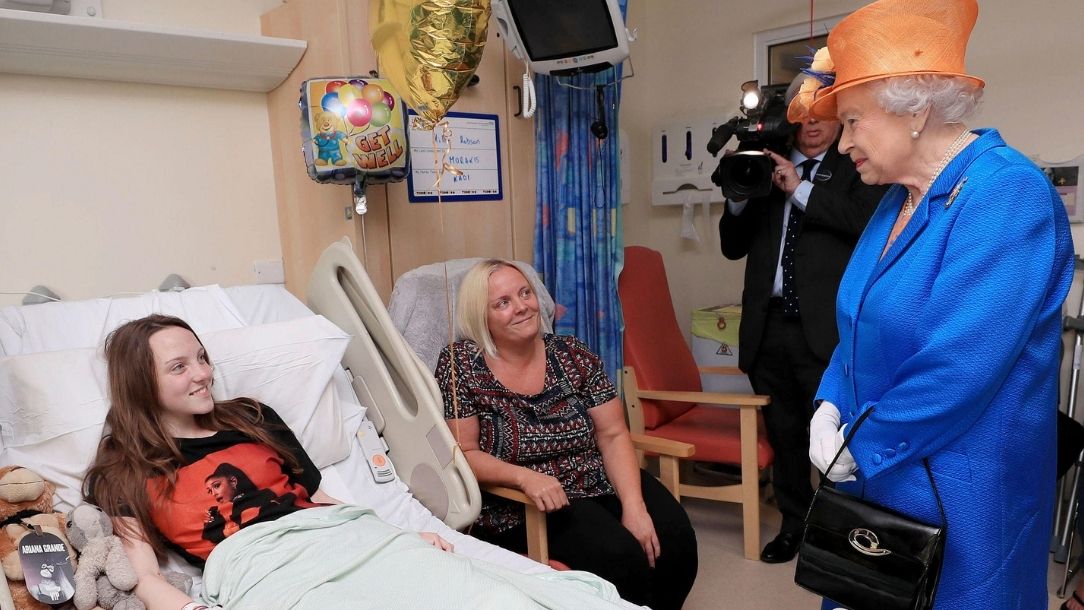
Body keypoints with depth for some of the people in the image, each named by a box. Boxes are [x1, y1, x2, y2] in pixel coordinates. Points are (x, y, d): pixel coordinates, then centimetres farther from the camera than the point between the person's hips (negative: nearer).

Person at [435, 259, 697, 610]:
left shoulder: (573, 356, 0)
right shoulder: (460, 365, -8)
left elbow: (613, 436, -1)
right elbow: (462, 454, -9)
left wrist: (634, 505, -16)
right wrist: (525, 477, -26)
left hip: (600, 485, 4)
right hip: (519, 505, -4)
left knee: (675, 541, -17)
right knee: (621, 556, -25)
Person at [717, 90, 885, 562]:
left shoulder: (857, 166, 5)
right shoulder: (766, 169, 14)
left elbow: (870, 220, -14)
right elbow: (732, 246, 13)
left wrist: (800, 190, -13)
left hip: (825, 328, -4)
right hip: (768, 325, 4)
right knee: (784, 435, 15)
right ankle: (794, 525, 32)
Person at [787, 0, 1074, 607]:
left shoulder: (1006, 194, -20)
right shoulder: (900, 199, 7)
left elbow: (961, 369, -26)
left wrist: (860, 444, -16)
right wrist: (831, 408, -3)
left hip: (954, 488, -7)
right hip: (875, 468, 8)